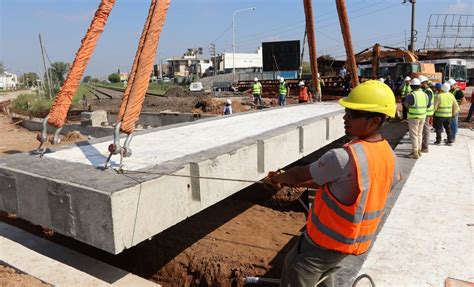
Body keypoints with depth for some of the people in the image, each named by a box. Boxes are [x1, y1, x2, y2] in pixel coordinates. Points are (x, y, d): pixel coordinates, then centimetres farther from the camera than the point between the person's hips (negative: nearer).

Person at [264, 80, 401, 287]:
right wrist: (298, 183, 7)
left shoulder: (344, 158, -31)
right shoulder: (389, 157, -4)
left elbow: (300, 174, -15)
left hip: (325, 241, -8)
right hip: (358, 240, 8)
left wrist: (278, 178, 6)